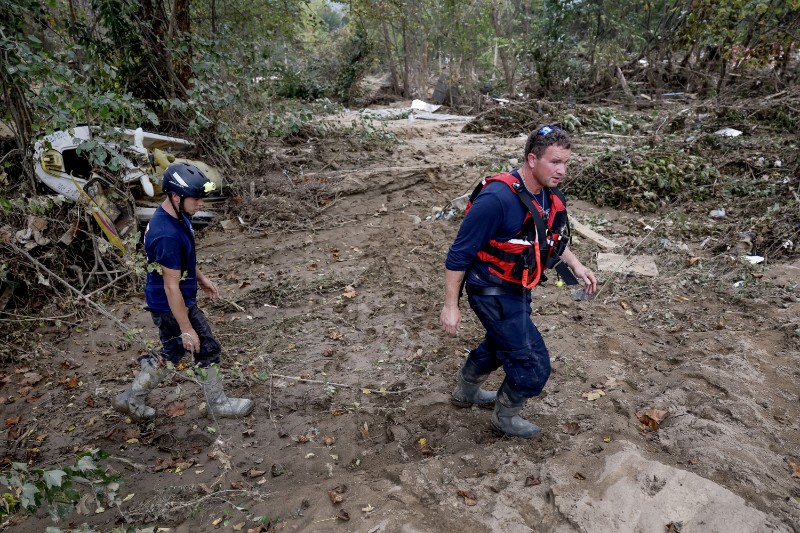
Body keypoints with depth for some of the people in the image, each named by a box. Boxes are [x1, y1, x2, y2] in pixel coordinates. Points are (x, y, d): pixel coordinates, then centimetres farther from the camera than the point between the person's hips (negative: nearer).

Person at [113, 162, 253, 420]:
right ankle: (218, 404, 28)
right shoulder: (167, 235, -32)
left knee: (172, 353, 23)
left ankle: (131, 399, 38)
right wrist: (186, 328, -21)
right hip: (172, 307, -10)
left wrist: (200, 278, 24)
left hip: (163, 305, 10)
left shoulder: (177, 215, -2)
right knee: (207, 350, 8)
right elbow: (171, 287, -27)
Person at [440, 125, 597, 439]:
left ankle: (466, 392, 55)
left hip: (517, 290, 9)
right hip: (493, 293, -9)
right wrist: (450, 306, -20)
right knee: (533, 364, -2)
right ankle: (505, 418, 27)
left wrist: (575, 265, 6)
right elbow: (459, 253, -24)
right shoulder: (497, 198, -31)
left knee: (499, 343, 29)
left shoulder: (550, 196, -5)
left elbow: (551, 238, 17)